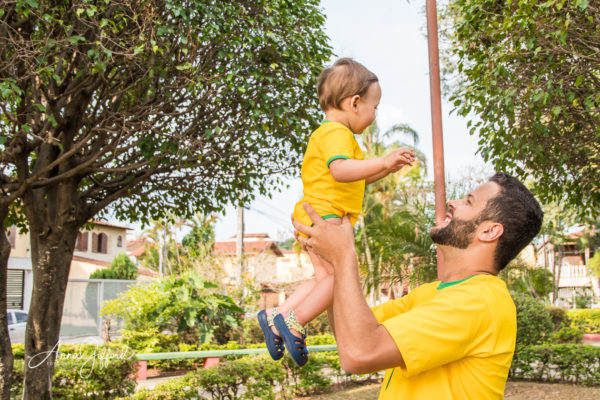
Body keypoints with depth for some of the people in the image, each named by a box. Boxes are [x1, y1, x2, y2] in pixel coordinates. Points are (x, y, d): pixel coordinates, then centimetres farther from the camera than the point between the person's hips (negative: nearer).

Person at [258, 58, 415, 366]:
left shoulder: (329, 133, 25)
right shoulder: (337, 133, -12)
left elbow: (355, 179, 31)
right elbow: (340, 170, -32)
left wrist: (387, 168, 22)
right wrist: (382, 162, -37)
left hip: (315, 216, 11)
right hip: (323, 214, -11)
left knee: (324, 277, 14)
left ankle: (277, 316, 16)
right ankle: (294, 323, -5)